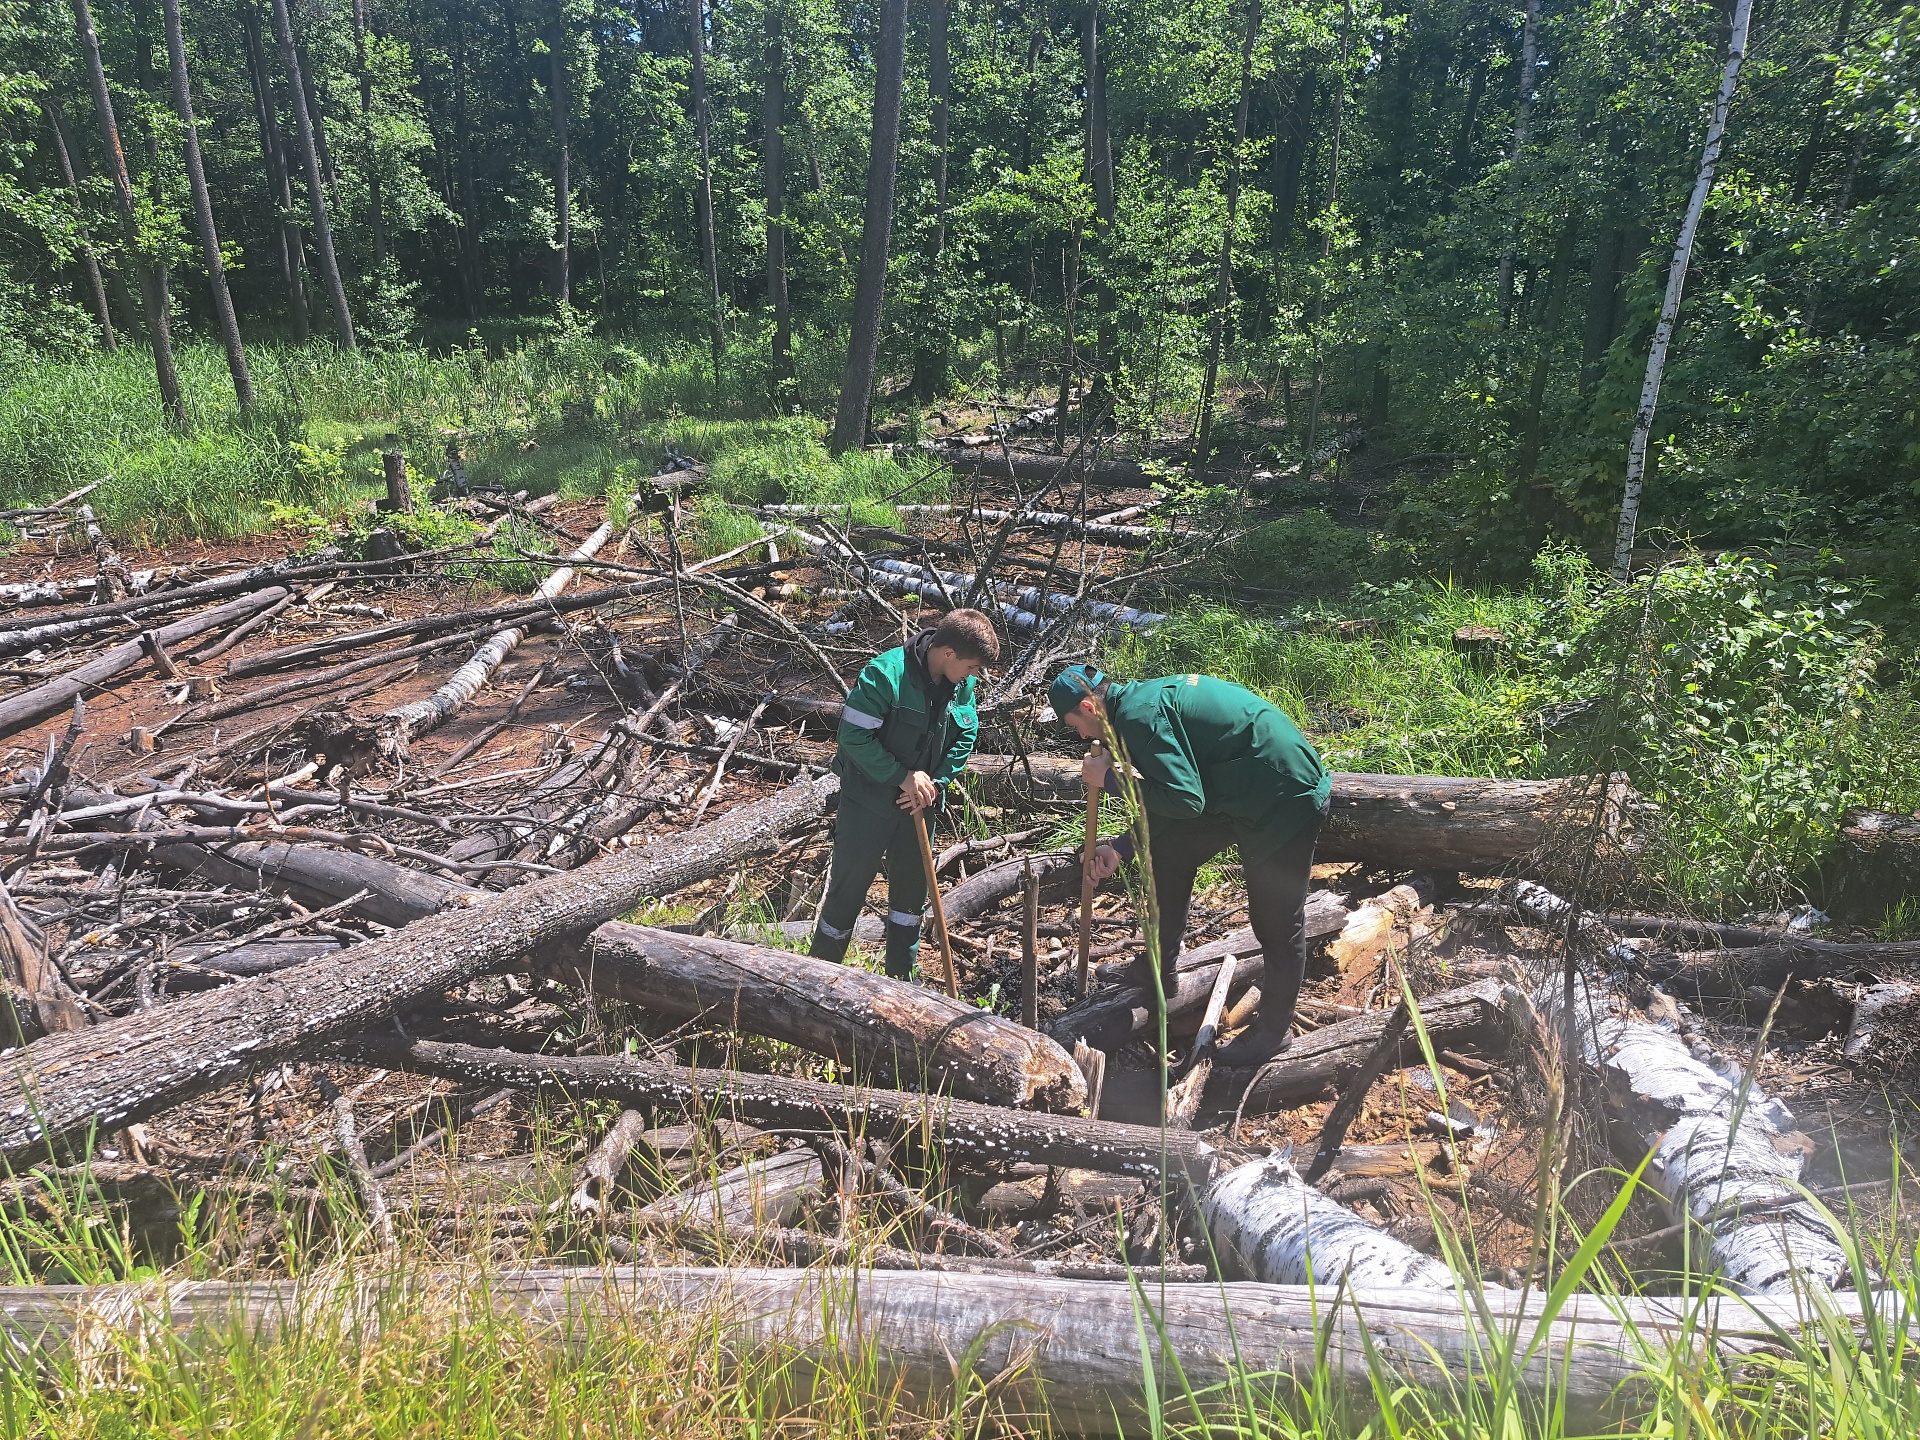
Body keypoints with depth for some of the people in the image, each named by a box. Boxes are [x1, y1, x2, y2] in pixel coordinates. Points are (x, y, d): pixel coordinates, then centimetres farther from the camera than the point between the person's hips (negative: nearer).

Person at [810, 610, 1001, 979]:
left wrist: (935, 783, -9)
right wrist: (902, 777, -23)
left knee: (912, 888, 17)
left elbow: (965, 738, 5)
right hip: (869, 801, -6)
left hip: (920, 803, 6)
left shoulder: (962, 685, -5)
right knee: (848, 887, 4)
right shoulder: (885, 674, -25)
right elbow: (854, 735, -24)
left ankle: (901, 976, 34)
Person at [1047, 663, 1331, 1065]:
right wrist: (1121, 847, 15)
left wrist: (1110, 779, -14)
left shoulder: (1138, 715, -20)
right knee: (1168, 851, 16)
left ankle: (1273, 1031, 23)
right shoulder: (1146, 697, 11)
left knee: (1277, 922, 4)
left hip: (1287, 799, -11)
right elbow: (1174, 794, 18)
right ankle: (1158, 972, 30)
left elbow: (1185, 800, -24)